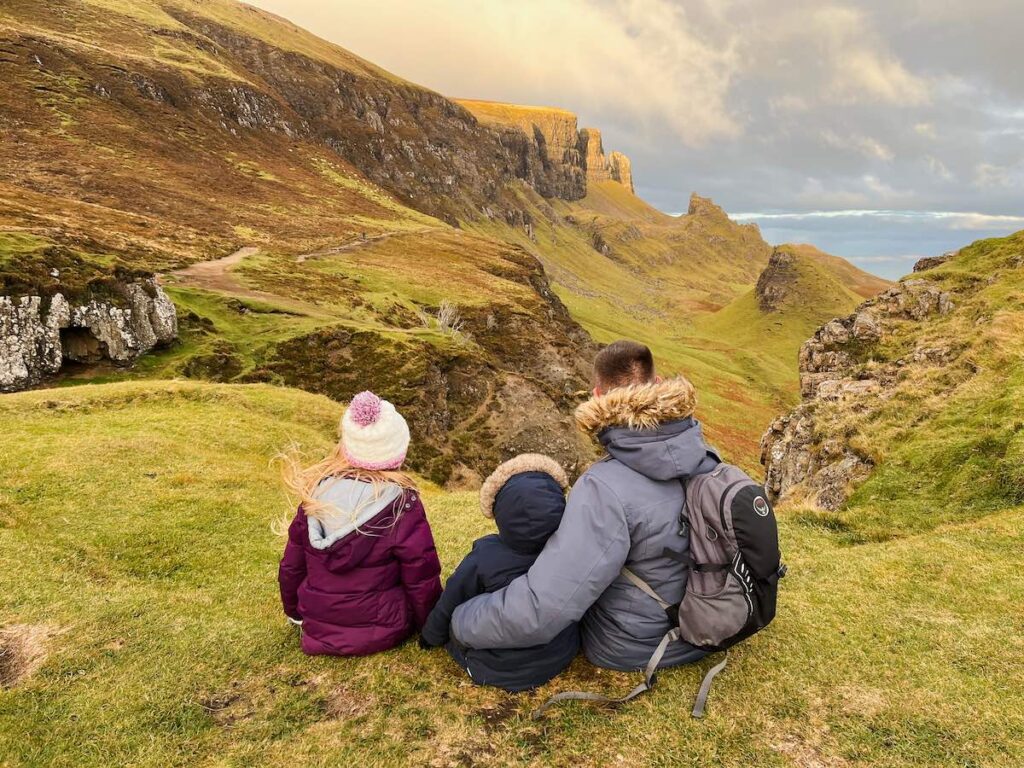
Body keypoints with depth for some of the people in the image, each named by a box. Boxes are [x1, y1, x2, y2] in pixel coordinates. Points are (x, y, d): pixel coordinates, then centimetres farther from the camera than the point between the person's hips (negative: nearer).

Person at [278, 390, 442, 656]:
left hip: (318, 632, 3)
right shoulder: (402, 505, -24)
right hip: (381, 632, -2)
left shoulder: (315, 495, -11)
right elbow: (422, 581, -14)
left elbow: (290, 567, 1)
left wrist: (296, 614, 20)